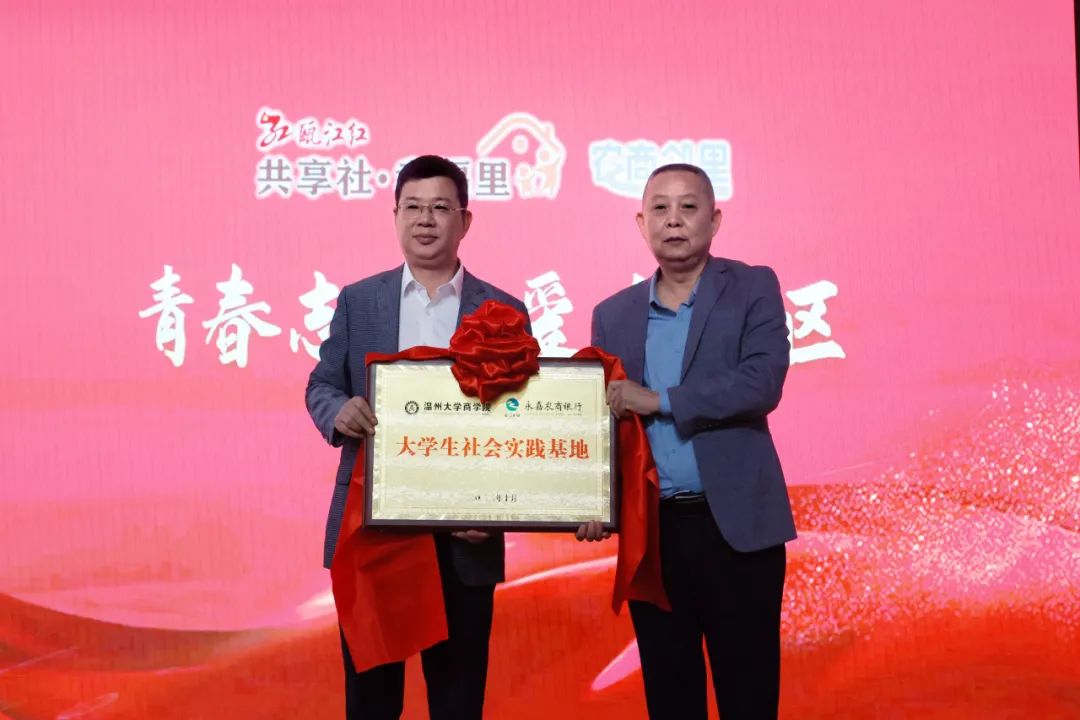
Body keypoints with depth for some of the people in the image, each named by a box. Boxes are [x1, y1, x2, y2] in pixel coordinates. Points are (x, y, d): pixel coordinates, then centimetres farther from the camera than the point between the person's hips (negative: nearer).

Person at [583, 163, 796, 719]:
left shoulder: (753, 289, 1)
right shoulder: (613, 315, 10)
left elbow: (763, 382, -15)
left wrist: (659, 400, -17)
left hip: (737, 525, -3)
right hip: (651, 529, 3)